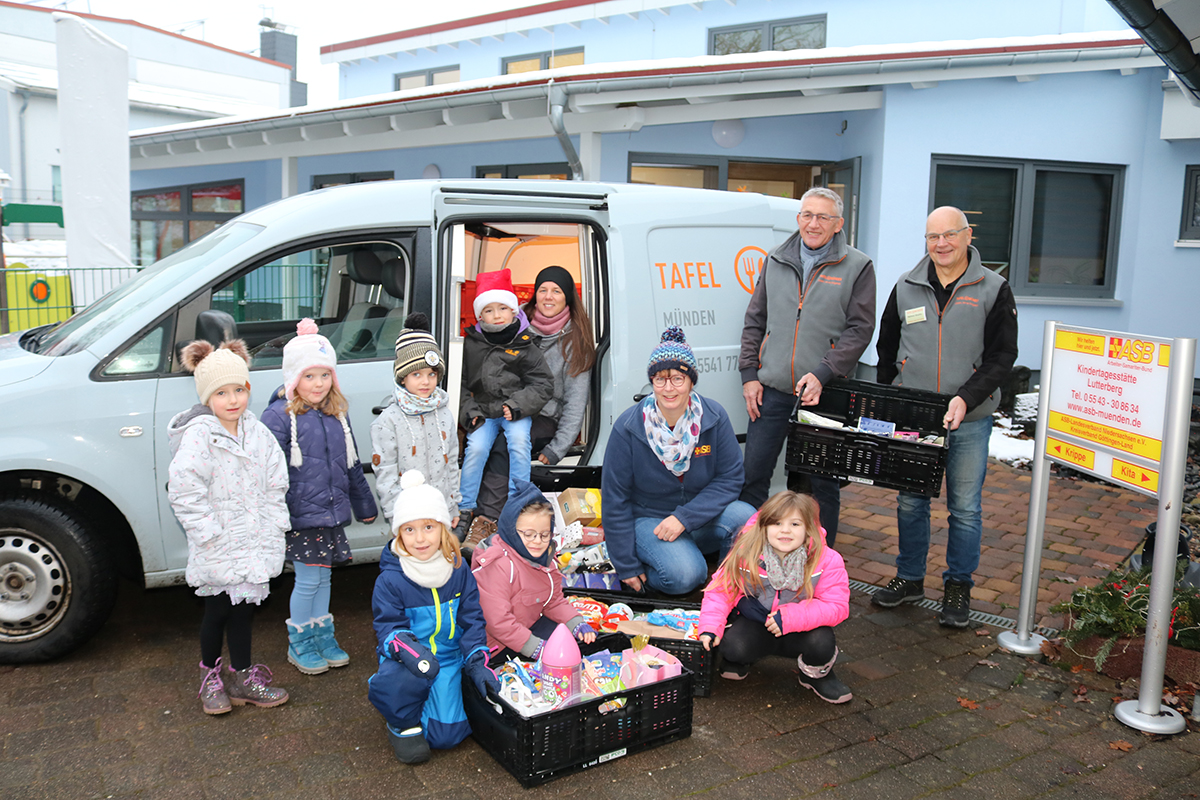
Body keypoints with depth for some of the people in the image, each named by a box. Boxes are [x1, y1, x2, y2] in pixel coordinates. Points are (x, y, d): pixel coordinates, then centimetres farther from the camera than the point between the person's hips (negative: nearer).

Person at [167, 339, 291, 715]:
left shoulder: (256, 432, 3)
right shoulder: (198, 435, -14)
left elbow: (276, 483, 8)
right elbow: (184, 491, -17)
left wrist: (271, 526, 2)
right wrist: (210, 532, -17)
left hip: (253, 541, 4)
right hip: (217, 547, -4)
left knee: (243, 607, 12)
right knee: (218, 610, 7)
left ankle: (241, 678, 24)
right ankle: (211, 677, 28)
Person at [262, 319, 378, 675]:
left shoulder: (337, 414, 9)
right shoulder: (279, 416, -11)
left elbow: (351, 464, 18)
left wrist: (364, 504, 22)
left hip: (331, 512, 6)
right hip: (300, 515, -5)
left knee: (322, 577, 16)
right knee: (308, 580, 1)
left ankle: (323, 635, 30)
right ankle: (299, 644, 19)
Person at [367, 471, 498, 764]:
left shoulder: (458, 571, -1)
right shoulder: (390, 580, -11)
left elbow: (472, 620, 4)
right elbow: (388, 628, -11)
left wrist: (476, 662, -9)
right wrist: (409, 649, -34)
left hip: (448, 657, 3)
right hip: (409, 656, -3)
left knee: (446, 735, -11)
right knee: (409, 675, -39)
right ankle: (403, 724, -4)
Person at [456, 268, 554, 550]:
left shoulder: (524, 346, -2)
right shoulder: (471, 344, 3)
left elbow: (543, 383, -2)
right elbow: (460, 382, 9)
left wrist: (516, 406, -13)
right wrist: (470, 411, -4)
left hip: (516, 412, -1)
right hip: (483, 411, 1)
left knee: (519, 440, -28)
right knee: (476, 447, -21)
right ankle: (465, 511, -10)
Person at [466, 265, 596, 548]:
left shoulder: (575, 340, -1)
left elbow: (575, 401, -4)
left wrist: (556, 450, -13)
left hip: (547, 419, -3)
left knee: (505, 444, -32)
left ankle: (486, 520, -29)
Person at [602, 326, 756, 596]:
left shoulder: (714, 417, -11)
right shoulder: (628, 428, -16)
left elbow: (730, 478, -7)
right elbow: (615, 499, -10)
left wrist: (685, 517, -21)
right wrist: (627, 567, -8)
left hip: (700, 517, 3)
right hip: (647, 520, -3)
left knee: (745, 517, -27)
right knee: (684, 574, -30)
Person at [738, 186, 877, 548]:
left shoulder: (857, 267, -1)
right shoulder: (776, 260, 11)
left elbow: (860, 329, -5)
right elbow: (754, 321, 13)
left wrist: (822, 375, -15)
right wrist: (749, 374, 4)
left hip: (824, 395, -3)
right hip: (771, 390, 3)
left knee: (823, 483, 8)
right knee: (752, 474, 6)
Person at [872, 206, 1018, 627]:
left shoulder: (993, 289, -2)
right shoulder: (906, 287, 6)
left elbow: (1002, 355, -5)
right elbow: (887, 348, 14)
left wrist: (966, 398, -18)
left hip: (970, 421, -2)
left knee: (965, 508, 7)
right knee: (910, 502, 11)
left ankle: (958, 588, 23)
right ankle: (910, 578, 27)